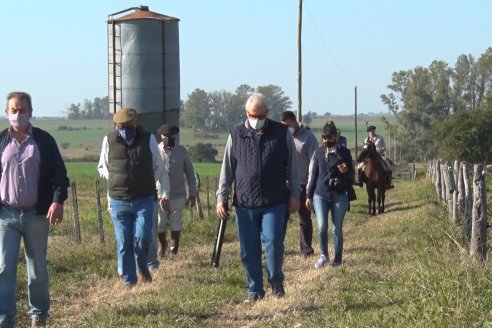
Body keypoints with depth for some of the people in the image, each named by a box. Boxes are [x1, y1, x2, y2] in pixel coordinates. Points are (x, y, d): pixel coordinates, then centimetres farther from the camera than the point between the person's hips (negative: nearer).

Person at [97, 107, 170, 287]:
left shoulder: (148, 139, 1)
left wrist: (164, 194, 6)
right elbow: (102, 168, 17)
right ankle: (129, 282, 13)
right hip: (119, 202, 1)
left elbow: (159, 169, 8)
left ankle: (142, 266, 17)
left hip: (144, 200, -1)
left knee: (143, 238, -13)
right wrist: (113, 179, 0)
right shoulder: (109, 141, 2)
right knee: (124, 245, 2)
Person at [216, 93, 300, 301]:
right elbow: (227, 169, 10)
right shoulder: (236, 135, 6)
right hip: (244, 204, 2)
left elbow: (292, 166, 8)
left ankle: (276, 282, 11)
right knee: (248, 250, 4)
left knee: (274, 242, -11)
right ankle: (255, 290, 16)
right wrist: (221, 198, 6)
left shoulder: (281, 133, 3)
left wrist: (294, 194, 5)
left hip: (274, 202, -1)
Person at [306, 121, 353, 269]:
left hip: (339, 196, -1)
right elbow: (313, 175, 9)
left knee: (337, 229, 4)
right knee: (322, 226, -11)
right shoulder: (318, 152, 4)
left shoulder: (344, 152, 0)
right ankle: (323, 255, 9)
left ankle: (337, 258, 17)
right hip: (320, 195, 1)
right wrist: (309, 196, 8)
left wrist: (346, 171, -17)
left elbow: (352, 174, 7)